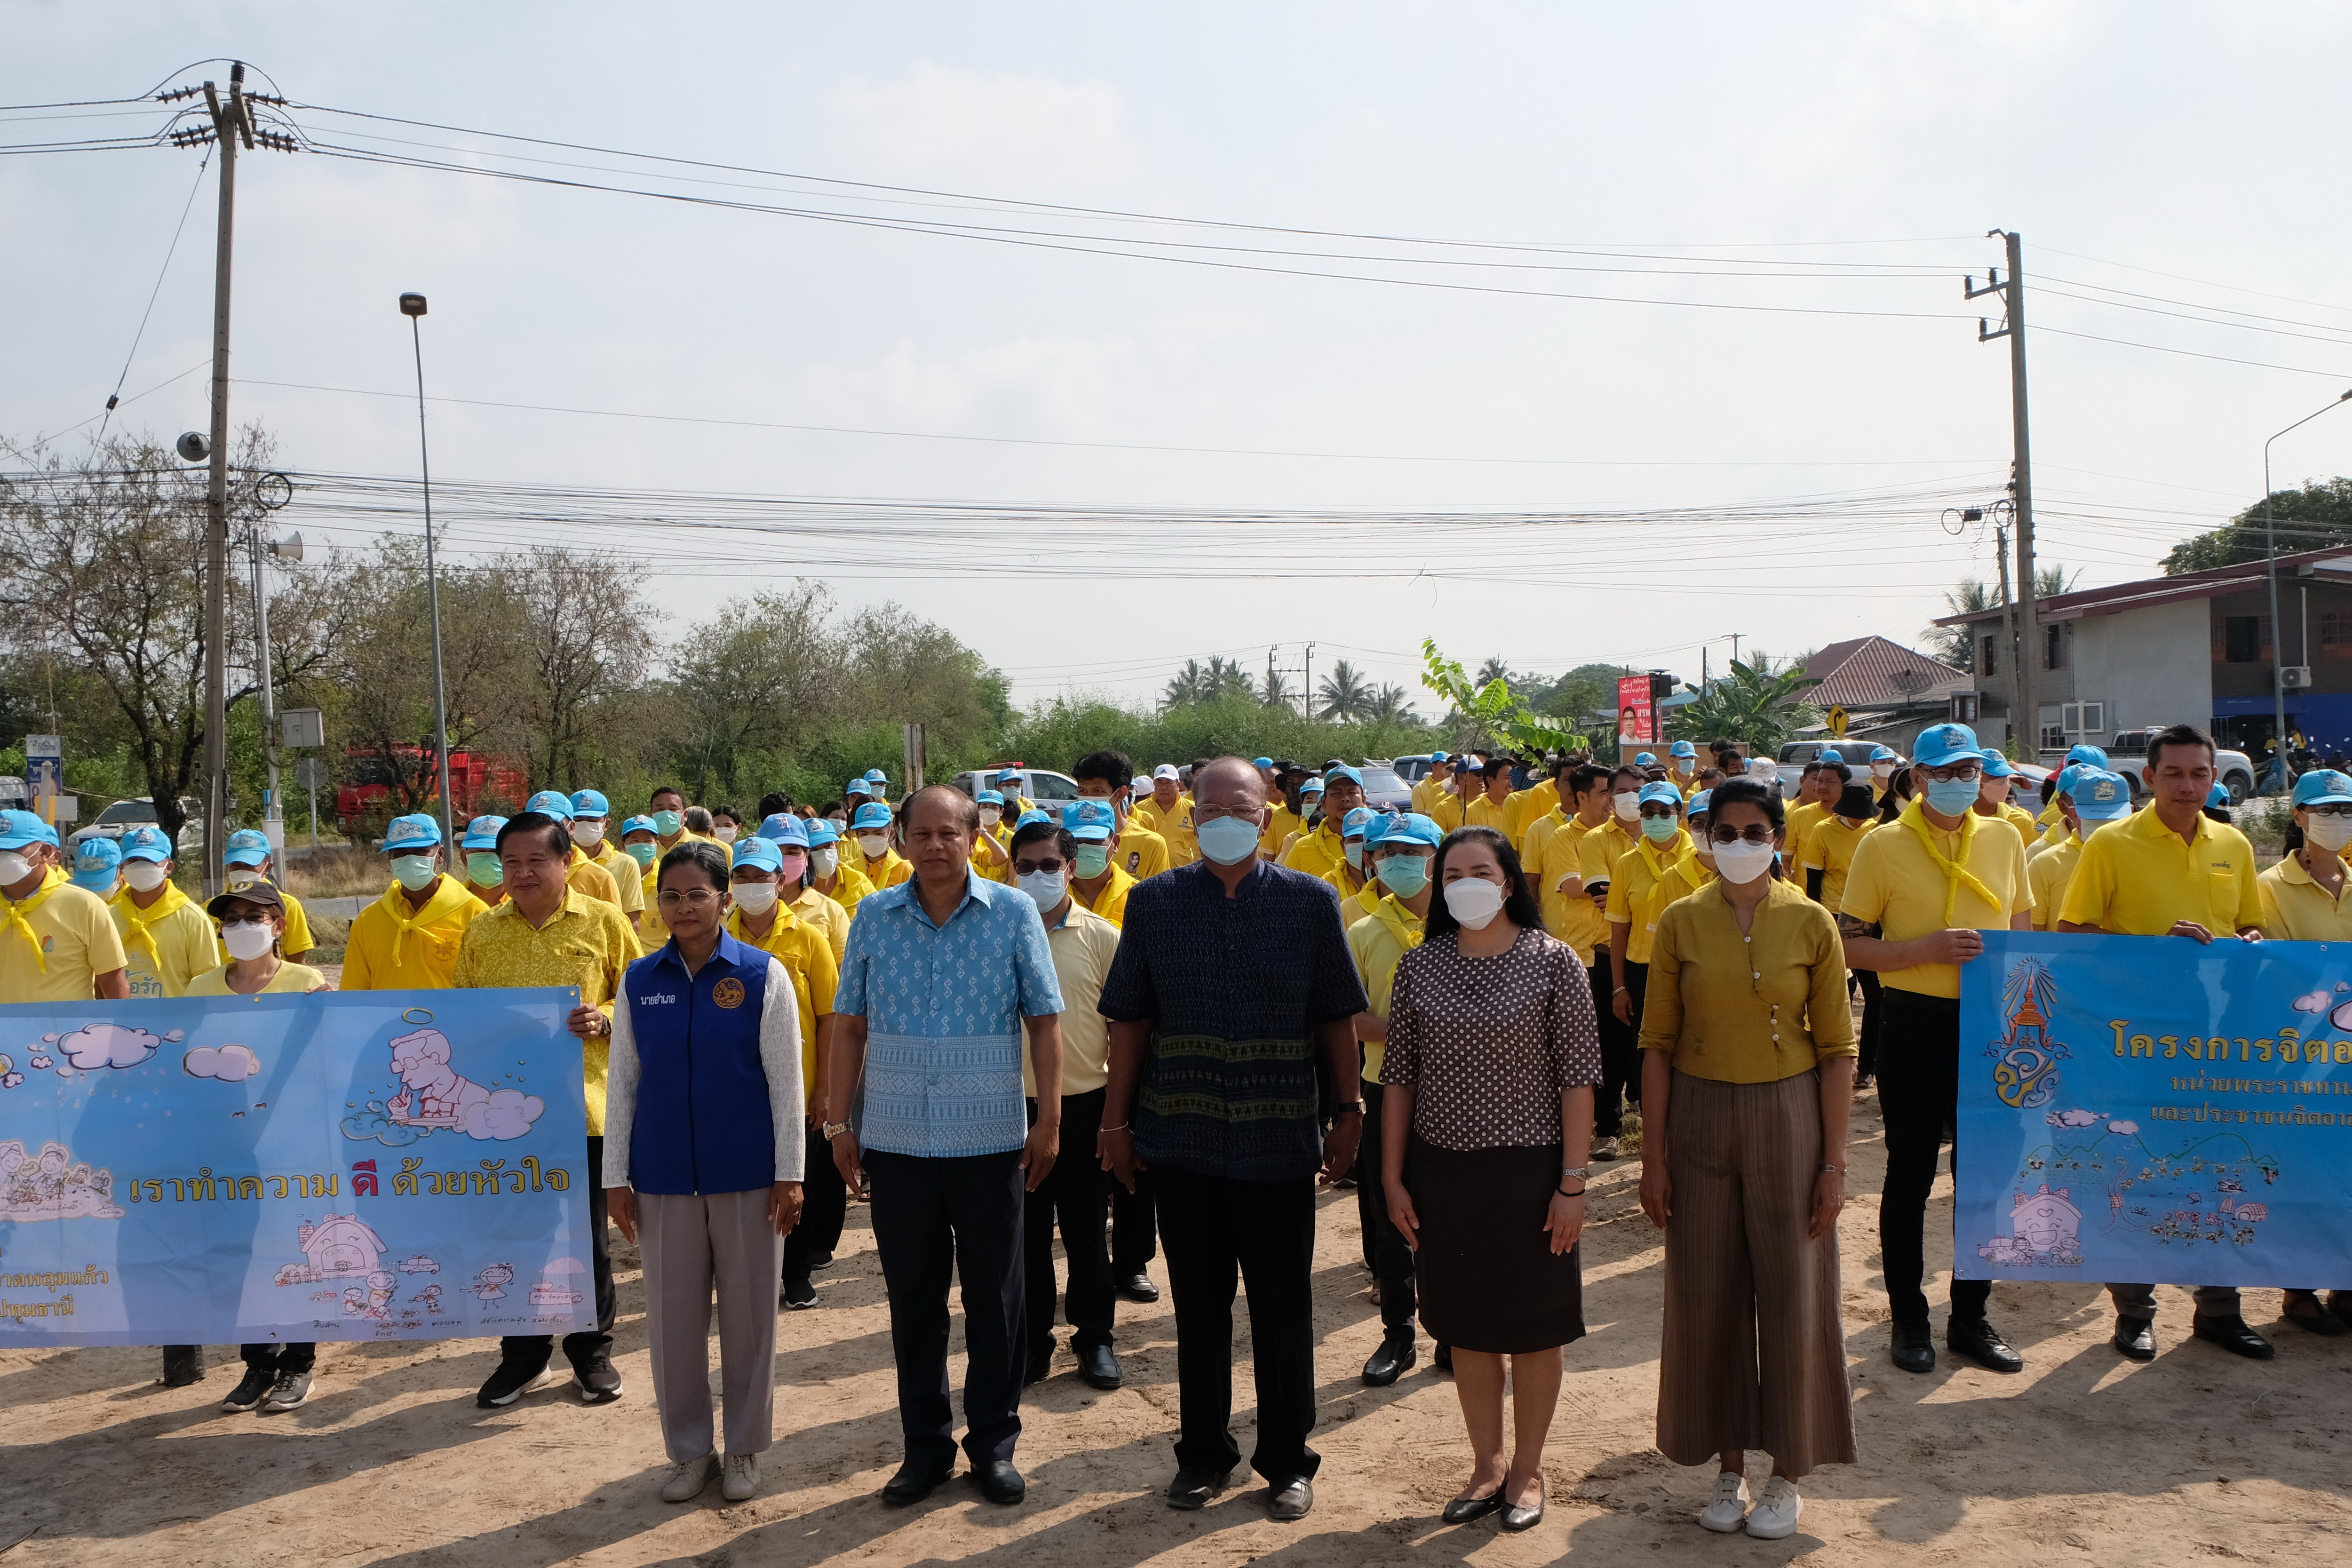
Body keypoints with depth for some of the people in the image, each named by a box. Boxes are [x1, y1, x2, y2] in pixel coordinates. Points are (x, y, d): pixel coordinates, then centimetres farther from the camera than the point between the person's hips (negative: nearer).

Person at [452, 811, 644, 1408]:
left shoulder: (604, 922, 0)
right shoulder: (482, 931, 8)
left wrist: (605, 1019, -15)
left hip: (583, 1104, -2)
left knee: (587, 1236, 8)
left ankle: (592, 1352, 23)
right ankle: (522, 1356, 25)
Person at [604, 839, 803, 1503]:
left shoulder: (763, 975, -5)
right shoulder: (638, 981, 2)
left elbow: (786, 1080, -5)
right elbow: (621, 1082, 6)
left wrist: (789, 1174, -7)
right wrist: (616, 1177, 3)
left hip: (747, 1173, -2)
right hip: (664, 1174, 2)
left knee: (747, 1311, 8)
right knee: (673, 1314, 9)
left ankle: (745, 1447, 25)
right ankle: (689, 1449, 26)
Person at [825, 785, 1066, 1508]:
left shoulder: (1014, 913, -3)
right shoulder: (873, 916, 2)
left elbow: (1045, 1020, -1)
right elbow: (849, 1025, 6)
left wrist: (1050, 1118, -4)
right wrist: (839, 1123, 4)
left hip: (991, 1140, -1)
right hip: (896, 1140, 2)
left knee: (993, 1298, 8)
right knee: (913, 1299, 11)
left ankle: (994, 1441, 24)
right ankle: (926, 1443, 26)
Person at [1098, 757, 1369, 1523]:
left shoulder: (1311, 901, -1)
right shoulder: (1153, 902, 1)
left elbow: (1336, 1016, 2)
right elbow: (1129, 1019, 3)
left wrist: (1349, 1111, 1)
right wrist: (1117, 1119, 3)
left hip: (1280, 1142, -1)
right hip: (1182, 1139, 1)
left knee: (1284, 1311, 10)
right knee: (1198, 1308, 14)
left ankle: (1287, 1460, 27)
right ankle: (1203, 1452, 30)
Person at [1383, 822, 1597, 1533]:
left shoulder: (1553, 963, -7)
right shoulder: (1419, 966, 1)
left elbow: (1577, 1078, -7)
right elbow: (1399, 1075, 4)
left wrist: (1572, 1182, -10)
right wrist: (1392, 1178, 2)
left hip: (1527, 1169, -3)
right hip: (1443, 1171, 3)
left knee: (1534, 1327, 9)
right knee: (1467, 1327, 13)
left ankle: (1527, 1470, 28)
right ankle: (1487, 1464, 30)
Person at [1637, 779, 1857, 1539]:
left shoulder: (1811, 923, -3)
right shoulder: (1681, 923, -1)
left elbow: (1837, 1048, -1)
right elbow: (1658, 1045, 0)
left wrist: (1835, 1161, -6)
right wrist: (1653, 1157, -2)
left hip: (1787, 1116, -1)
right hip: (1700, 1118, 1)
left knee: (1791, 1291, 5)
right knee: (1708, 1293, 7)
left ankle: (1787, 1473, 21)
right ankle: (1728, 1467, 23)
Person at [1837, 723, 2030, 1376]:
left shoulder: (2005, 840, 6)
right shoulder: (1883, 845, -6)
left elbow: (2023, 930, 17)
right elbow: (1849, 946, -7)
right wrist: (1928, 949, -19)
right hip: (1915, 1023, -4)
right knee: (1910, 1174, 6)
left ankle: (1971, 1316, 25)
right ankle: (1908, 1317, 19)